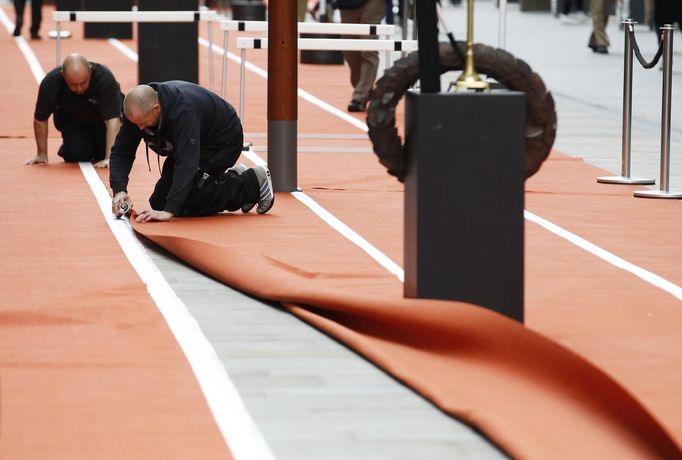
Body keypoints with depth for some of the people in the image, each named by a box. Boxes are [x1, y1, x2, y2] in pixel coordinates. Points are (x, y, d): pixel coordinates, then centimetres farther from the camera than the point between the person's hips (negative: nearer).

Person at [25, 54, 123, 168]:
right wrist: (42, 155, -12)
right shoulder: (51, 82, -33)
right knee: (78, 155, -18)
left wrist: (109, 158, -47)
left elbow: (112, 118, -40)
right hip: (72, 119, 0)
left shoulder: (104, 77, -38)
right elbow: (40, 119, -19)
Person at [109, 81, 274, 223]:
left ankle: (253, 183, 0)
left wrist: (169, 211, -52)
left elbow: (186, 163, -45)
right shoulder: (137, 110, -20)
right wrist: (119, 190, -33)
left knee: (188, 203, -19)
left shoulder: (183, 112, -40)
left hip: (223, 141, -8)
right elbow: (121, 152, -15)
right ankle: (233, 179, 17)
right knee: (159, 203, 4)